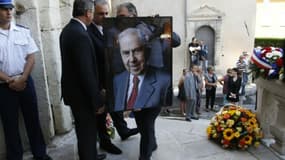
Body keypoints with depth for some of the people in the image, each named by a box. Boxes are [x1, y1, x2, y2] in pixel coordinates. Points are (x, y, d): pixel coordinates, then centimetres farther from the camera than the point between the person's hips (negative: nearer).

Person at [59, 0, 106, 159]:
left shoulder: (68, 29, 6)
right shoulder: (80, 35, -25)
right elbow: (86, 72, -26)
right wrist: (98, 100, -18)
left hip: (73, 90, 10)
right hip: (81, 93, -10)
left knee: (84, 129, 25)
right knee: (87, 131, 7)